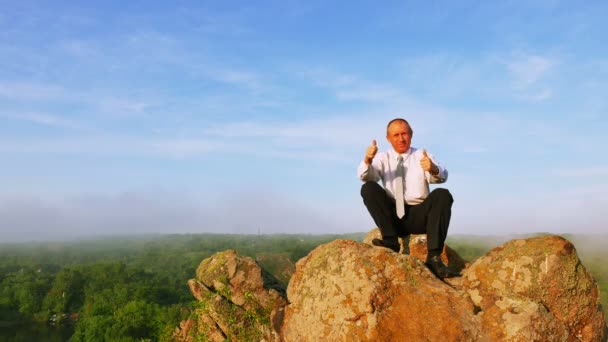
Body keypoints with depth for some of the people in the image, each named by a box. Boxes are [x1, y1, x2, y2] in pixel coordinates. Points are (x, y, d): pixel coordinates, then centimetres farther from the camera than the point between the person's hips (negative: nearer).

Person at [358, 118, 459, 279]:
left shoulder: (422, 156, 8)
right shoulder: (383, 158, 11)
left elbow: (442, 176, -12)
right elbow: (365, 176, -8)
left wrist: (433, 169, -36)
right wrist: (367, 161, -31)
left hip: (419, 215, 0)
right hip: (392, 215, 1)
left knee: (443, 195, -26)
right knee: (368, 188, -19)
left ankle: (434, 258, -30)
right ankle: (390, 240, -26)